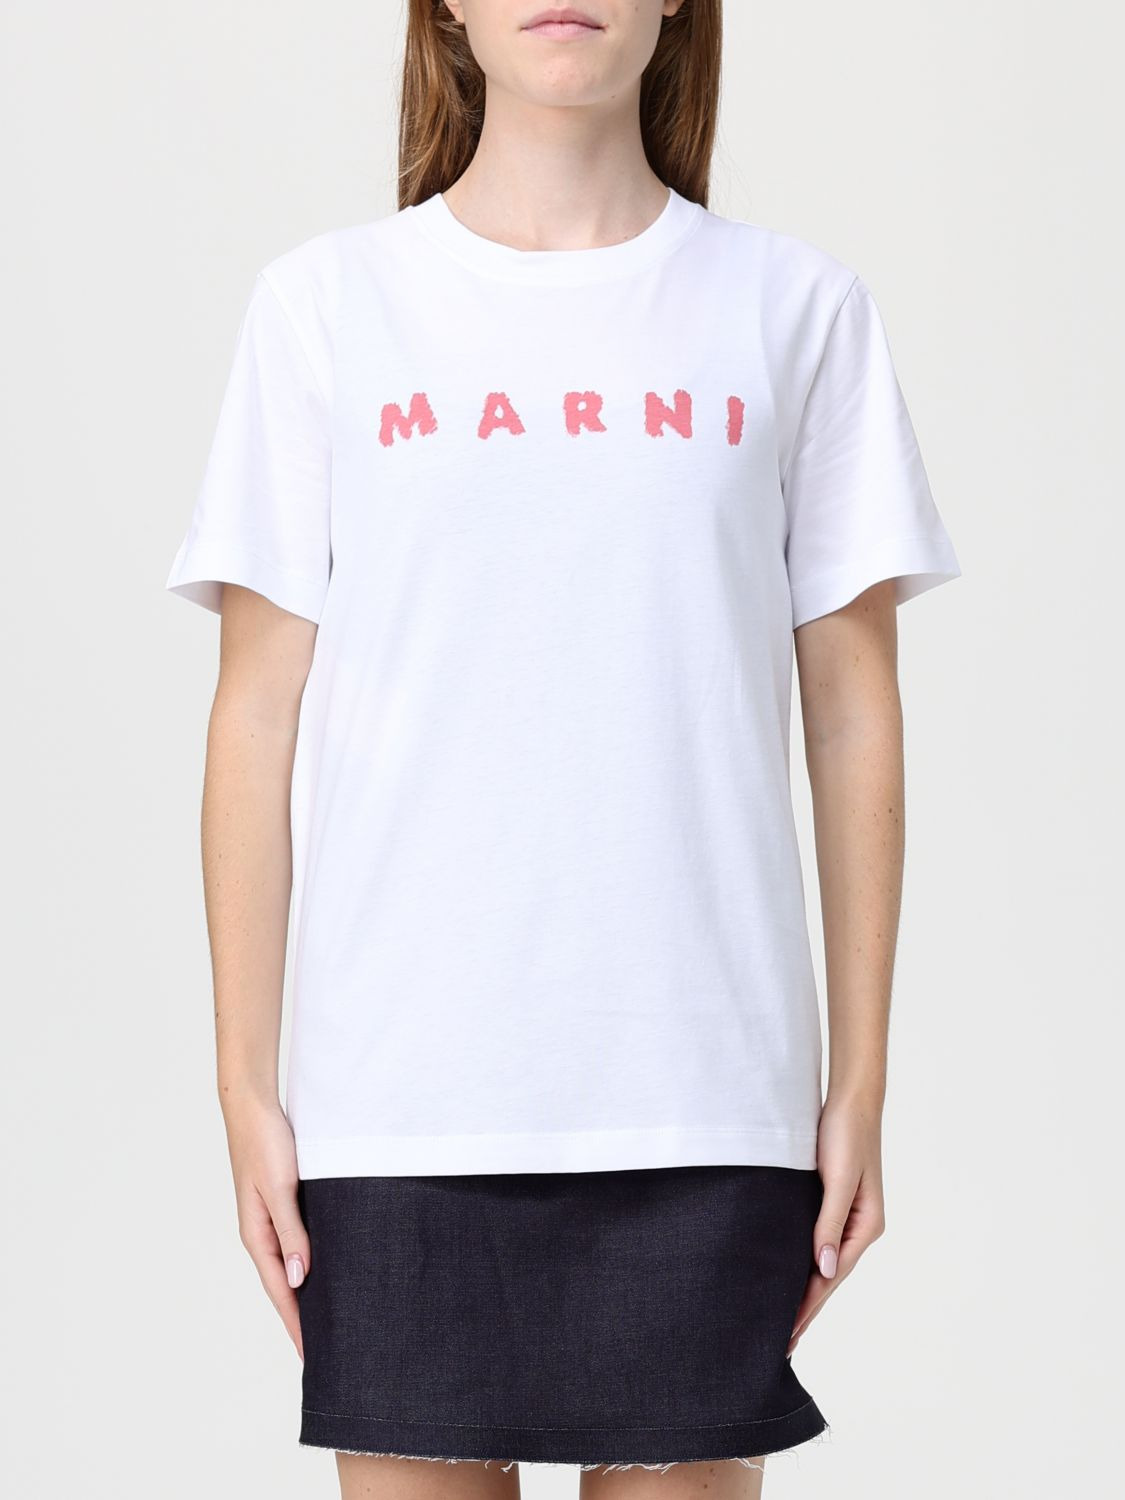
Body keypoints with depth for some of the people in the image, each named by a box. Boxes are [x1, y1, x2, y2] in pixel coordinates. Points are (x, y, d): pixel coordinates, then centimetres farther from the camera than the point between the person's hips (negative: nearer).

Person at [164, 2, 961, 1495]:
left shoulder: (796, 309, 6)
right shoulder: (326, 305, 5)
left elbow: (854, 719, 7)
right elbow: (260, 715, 5)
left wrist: (860, 1083, 5)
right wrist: (247, 1084, 2)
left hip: (704, 1097, 0)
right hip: (400, 1104, 0)